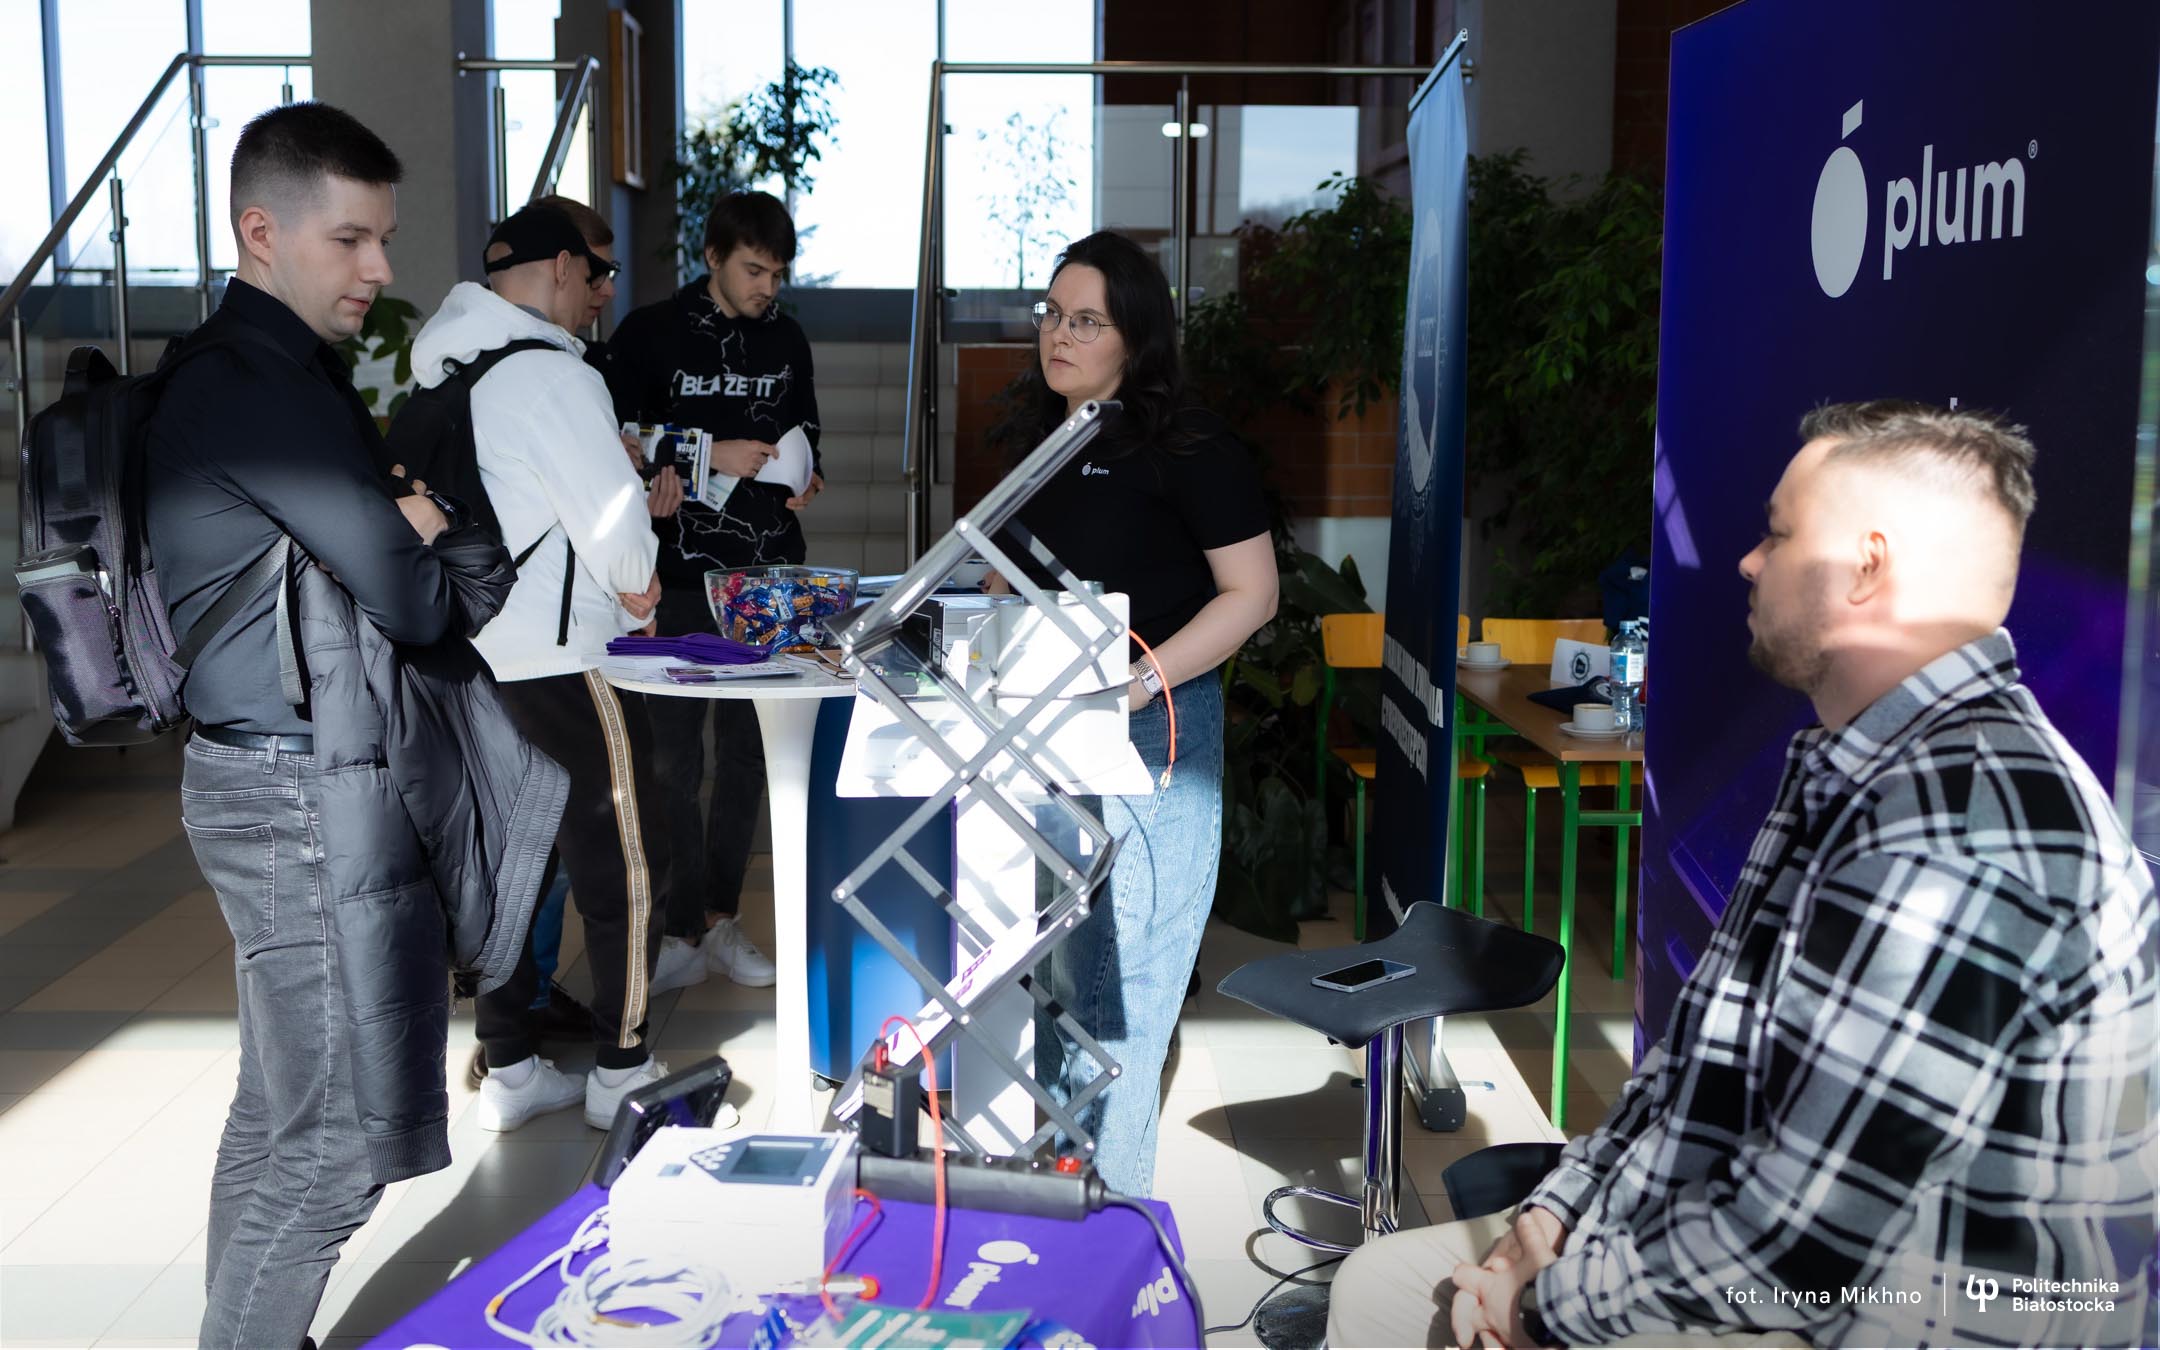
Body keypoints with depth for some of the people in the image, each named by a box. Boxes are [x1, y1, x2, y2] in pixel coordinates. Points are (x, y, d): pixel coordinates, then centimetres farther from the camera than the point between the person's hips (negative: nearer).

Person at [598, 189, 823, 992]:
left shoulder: (786, 342, 12)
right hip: (681, 573, -4)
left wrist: (804, 481, 2)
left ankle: (721, 917, 20)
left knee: (746, 750, 9)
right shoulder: (649, 336, -3)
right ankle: (682, 927, 9)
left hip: (767, 573, 5)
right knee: (675, 754, -2)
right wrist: (710, 455, -15)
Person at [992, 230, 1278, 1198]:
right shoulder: (1033, 440, 11)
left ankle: (1108, 1189, 12)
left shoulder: (1189, 451, -10)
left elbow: (1251, 593, -12)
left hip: (1151, 733, -7)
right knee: (1043, 962, 15)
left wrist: (1138, 682, -19)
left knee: (1115, 971, -2)